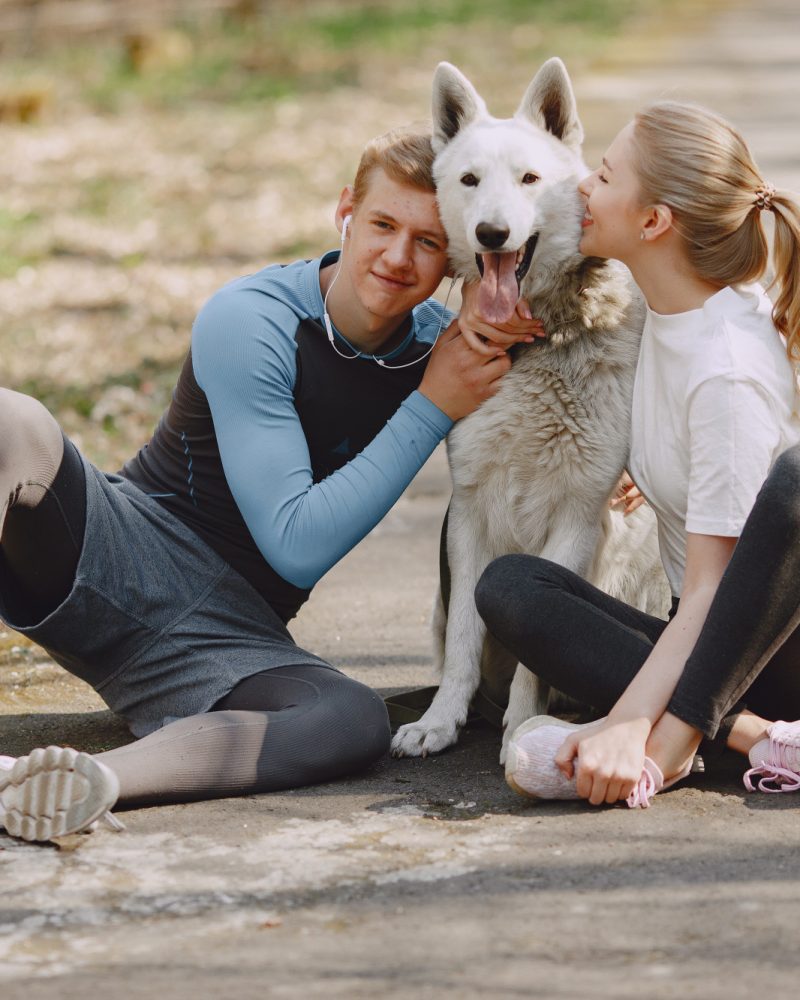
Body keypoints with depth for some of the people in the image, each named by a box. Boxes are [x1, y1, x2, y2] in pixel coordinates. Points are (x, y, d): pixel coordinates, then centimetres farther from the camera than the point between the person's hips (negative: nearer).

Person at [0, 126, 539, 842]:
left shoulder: (438, 345, 6)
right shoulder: (250, 322, -12)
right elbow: (297, 547, -15)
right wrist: (432, 408, -17)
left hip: (228, 635, 4)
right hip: (119, 565, -3)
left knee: (357, 722, -31)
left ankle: (94, 779, -46)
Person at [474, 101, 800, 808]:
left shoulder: (729, 370, -21)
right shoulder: (668, 311, 0)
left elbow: (711, 592, -24)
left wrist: (629, 725, -34)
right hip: (703, 637, 7)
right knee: (508, 584, -15)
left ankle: (673, 738, -33)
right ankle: (741, 732, -27)